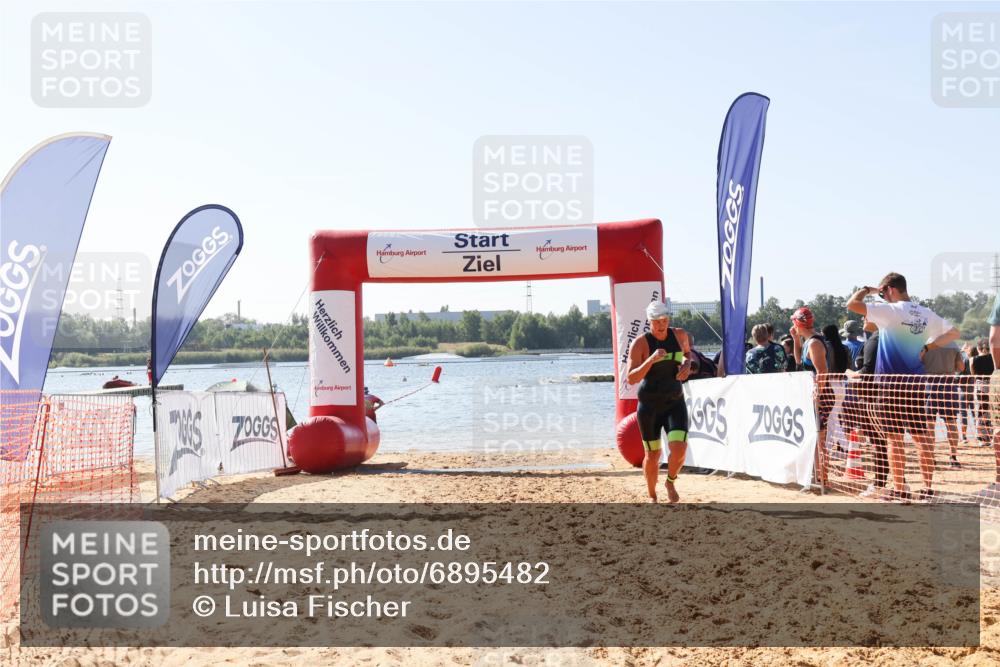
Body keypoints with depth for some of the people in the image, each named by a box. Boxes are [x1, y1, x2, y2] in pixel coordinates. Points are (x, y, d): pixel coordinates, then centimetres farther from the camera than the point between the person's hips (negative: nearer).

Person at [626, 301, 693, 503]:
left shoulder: (680, 335, 0)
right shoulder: (640, 343, -12)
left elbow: (687, 352, 24)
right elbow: (631, 379, -18)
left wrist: (687, 364, 0)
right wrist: (651, 360, -31)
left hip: (675, 403, 2)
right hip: (649, 405, -2)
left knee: (679, 448, -16)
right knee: (652, 454, 5)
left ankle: (671, 482, 15)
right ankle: (652, 497, 29)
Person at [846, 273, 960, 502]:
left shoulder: (890, 311, -11)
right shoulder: (926, 314, 7)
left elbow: (851, 304, -14)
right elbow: (954, 332, 18)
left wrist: (867, 290, 3)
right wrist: (928, 346, 13)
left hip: (892, 383, -5)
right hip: (917, 382, 5)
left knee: (894, 438, 1)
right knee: (921, 435, 9)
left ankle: (899, 489, 2)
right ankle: (928, 487, 11)